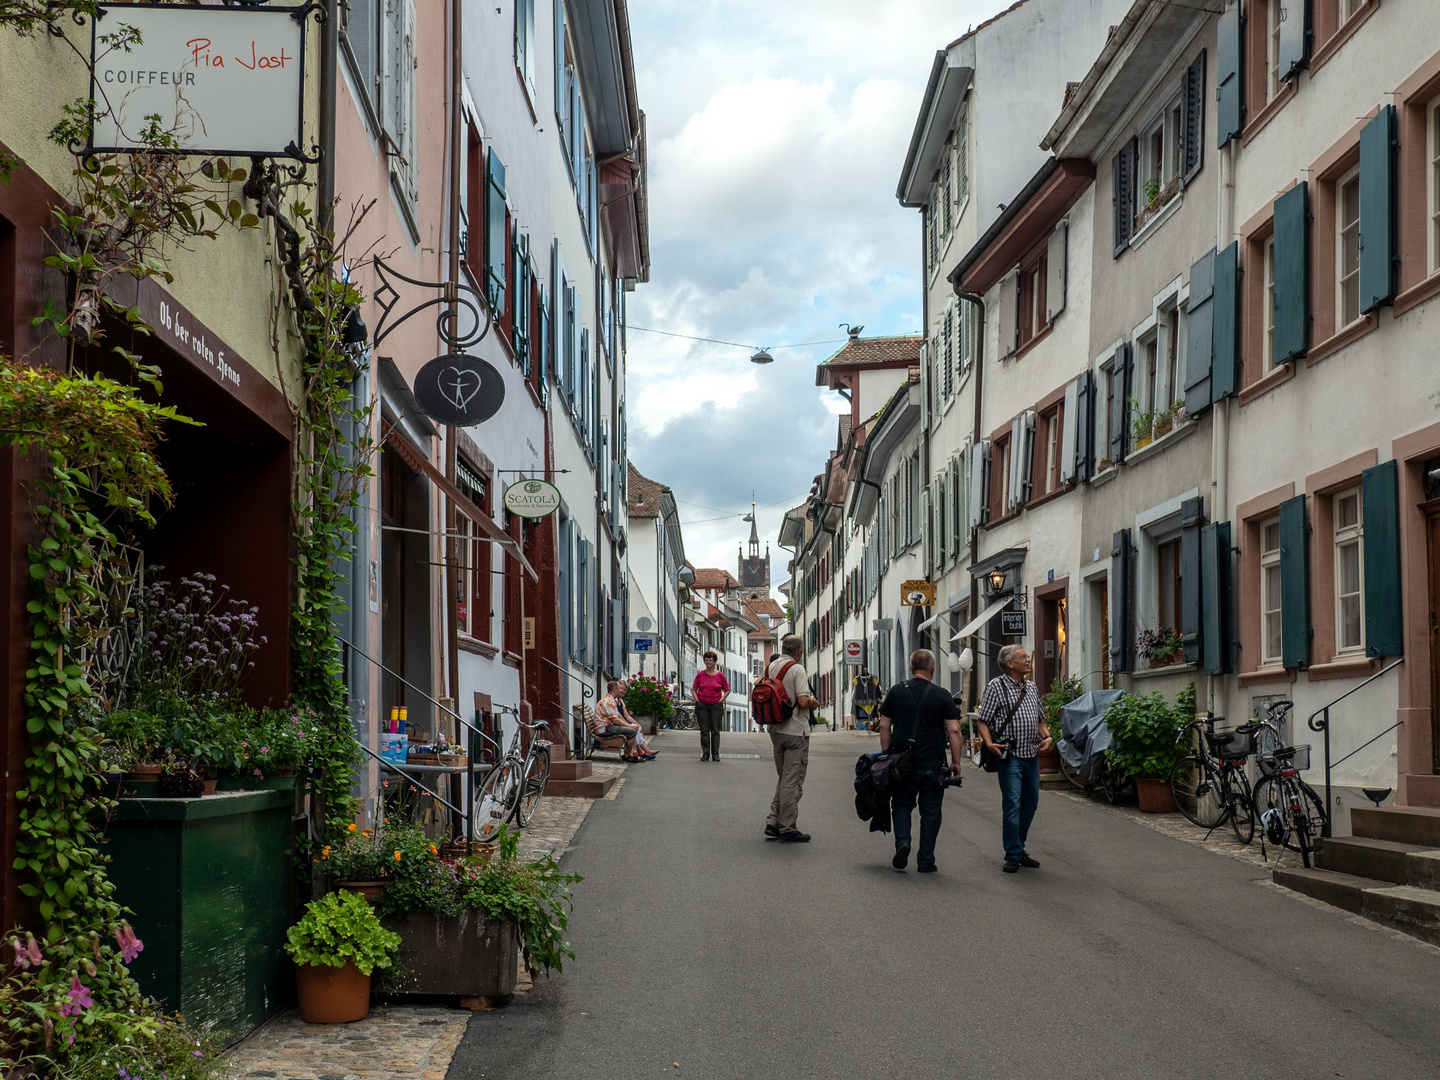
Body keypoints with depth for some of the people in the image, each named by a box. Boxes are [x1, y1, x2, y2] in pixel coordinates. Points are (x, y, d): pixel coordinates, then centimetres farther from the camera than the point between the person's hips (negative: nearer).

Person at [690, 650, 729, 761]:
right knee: (704, 731, 3)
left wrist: (721, 700, -2)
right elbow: (693, 689, 13)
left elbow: (727, 690, 9)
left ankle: (715, 754, 9)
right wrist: (697, 700, 0)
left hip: (716, 706, -1)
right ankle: (705, 754, 9)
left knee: (715, 731, 2)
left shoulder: (720, 675, 0)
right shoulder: (700, 675, 3)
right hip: (702, 705, 1)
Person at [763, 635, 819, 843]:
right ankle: (787, 829, 2)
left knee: (783, 778, 18)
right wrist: (814, 702, 0)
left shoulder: (770, 667, 7)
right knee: (793, 781, -1)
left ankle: (773, 823, 15)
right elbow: (803, 701, -23)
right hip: (796, 731, -7)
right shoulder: (797, 669, -15)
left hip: (776, 730, 7)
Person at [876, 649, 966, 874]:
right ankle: (925, 861, 10)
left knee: (901, 804, 17)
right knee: (930, 811, 8)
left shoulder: (896, 692, 2)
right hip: (933, 763, -1)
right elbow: (954, 731, -7)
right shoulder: (942, 696, -4)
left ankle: (902, 842, -7)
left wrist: (887, 755, 11)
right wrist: (956, 762, 0)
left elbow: (884, 726, 4)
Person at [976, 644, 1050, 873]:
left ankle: (1019, 848, 24)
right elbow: (983, 720, -7)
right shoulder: (996, 686, -5)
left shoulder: (1031, 687, 15)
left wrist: (1046, 736, 6)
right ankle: (1013, 855, 0)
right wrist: (989, 743, -22)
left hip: (1032, 754, 7)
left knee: (1031, 802, 11)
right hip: (1010, 754, -7)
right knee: (1012, 803, -7)